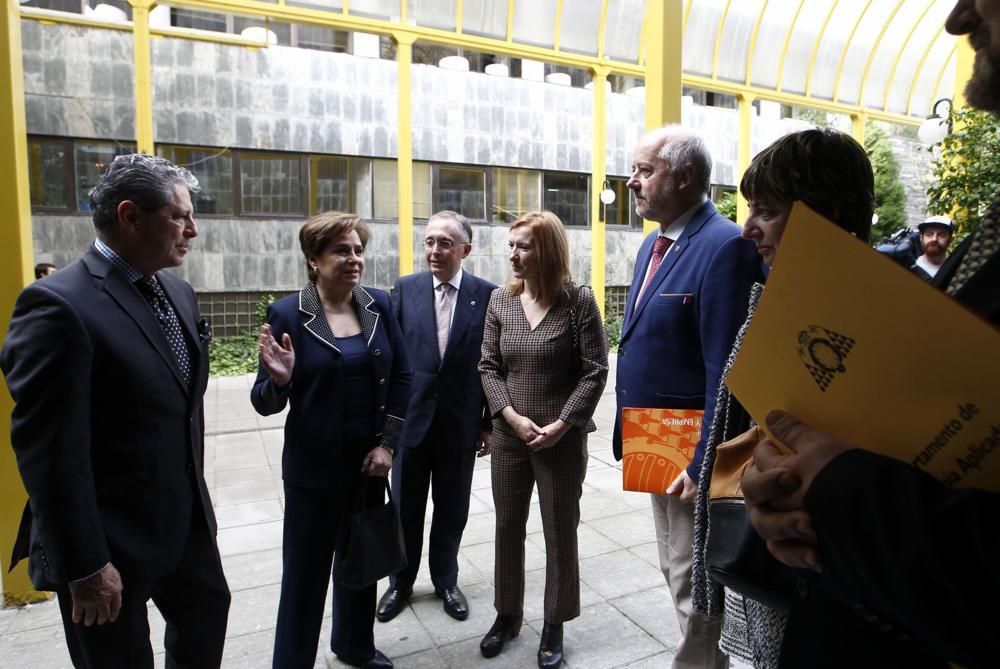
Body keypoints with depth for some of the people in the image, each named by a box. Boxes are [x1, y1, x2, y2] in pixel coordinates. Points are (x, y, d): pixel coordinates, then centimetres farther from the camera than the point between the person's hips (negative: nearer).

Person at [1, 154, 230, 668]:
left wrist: (195, 497, 15)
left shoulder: (178, 292, 3)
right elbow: (51, 452, -22)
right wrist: (85, 566, -19)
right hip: (111, 539, -7)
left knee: (208, 610, 24)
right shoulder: (58, 305, -22)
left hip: (185, 519, 7)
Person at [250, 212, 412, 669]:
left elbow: (401, 378, 3)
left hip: (369, 460, 4)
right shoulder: (287, 314, -12)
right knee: (306, 571, 8)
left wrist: (388, 443, -4)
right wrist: (279, 378, -31)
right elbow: (266, 403, -9)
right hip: (313, 465, -4)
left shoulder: (379, 306, -2)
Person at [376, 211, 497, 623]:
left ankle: (445, 581, 38)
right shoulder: (404, 289, -2)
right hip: (411, 417, 1)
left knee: (452, 510, 15)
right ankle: (400, 583, 37)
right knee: (405, 509, 15)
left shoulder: (487, 295, -6)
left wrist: (491, 422, -2)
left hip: (461, 423, -1)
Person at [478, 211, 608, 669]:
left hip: (562, 439, -3)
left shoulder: (579, 301, -9)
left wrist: (560, 425, -15)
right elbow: (489, 367, 2)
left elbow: (595, 372, -9)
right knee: (507, 528, 15)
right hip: (509, 435, 4)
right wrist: (512, 417, -11)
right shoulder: (500, 300, 1)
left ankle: (554, 625, 31)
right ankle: (507, 614, 37)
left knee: (560, 532, 11)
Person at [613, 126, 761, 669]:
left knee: (693, 584, 7)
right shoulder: (652, 245, 10)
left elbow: (726, 369, -23)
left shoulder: (724, 247, -19)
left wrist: (704, 462, -22)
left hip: (690, 453, -9)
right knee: (676, 571, 24)